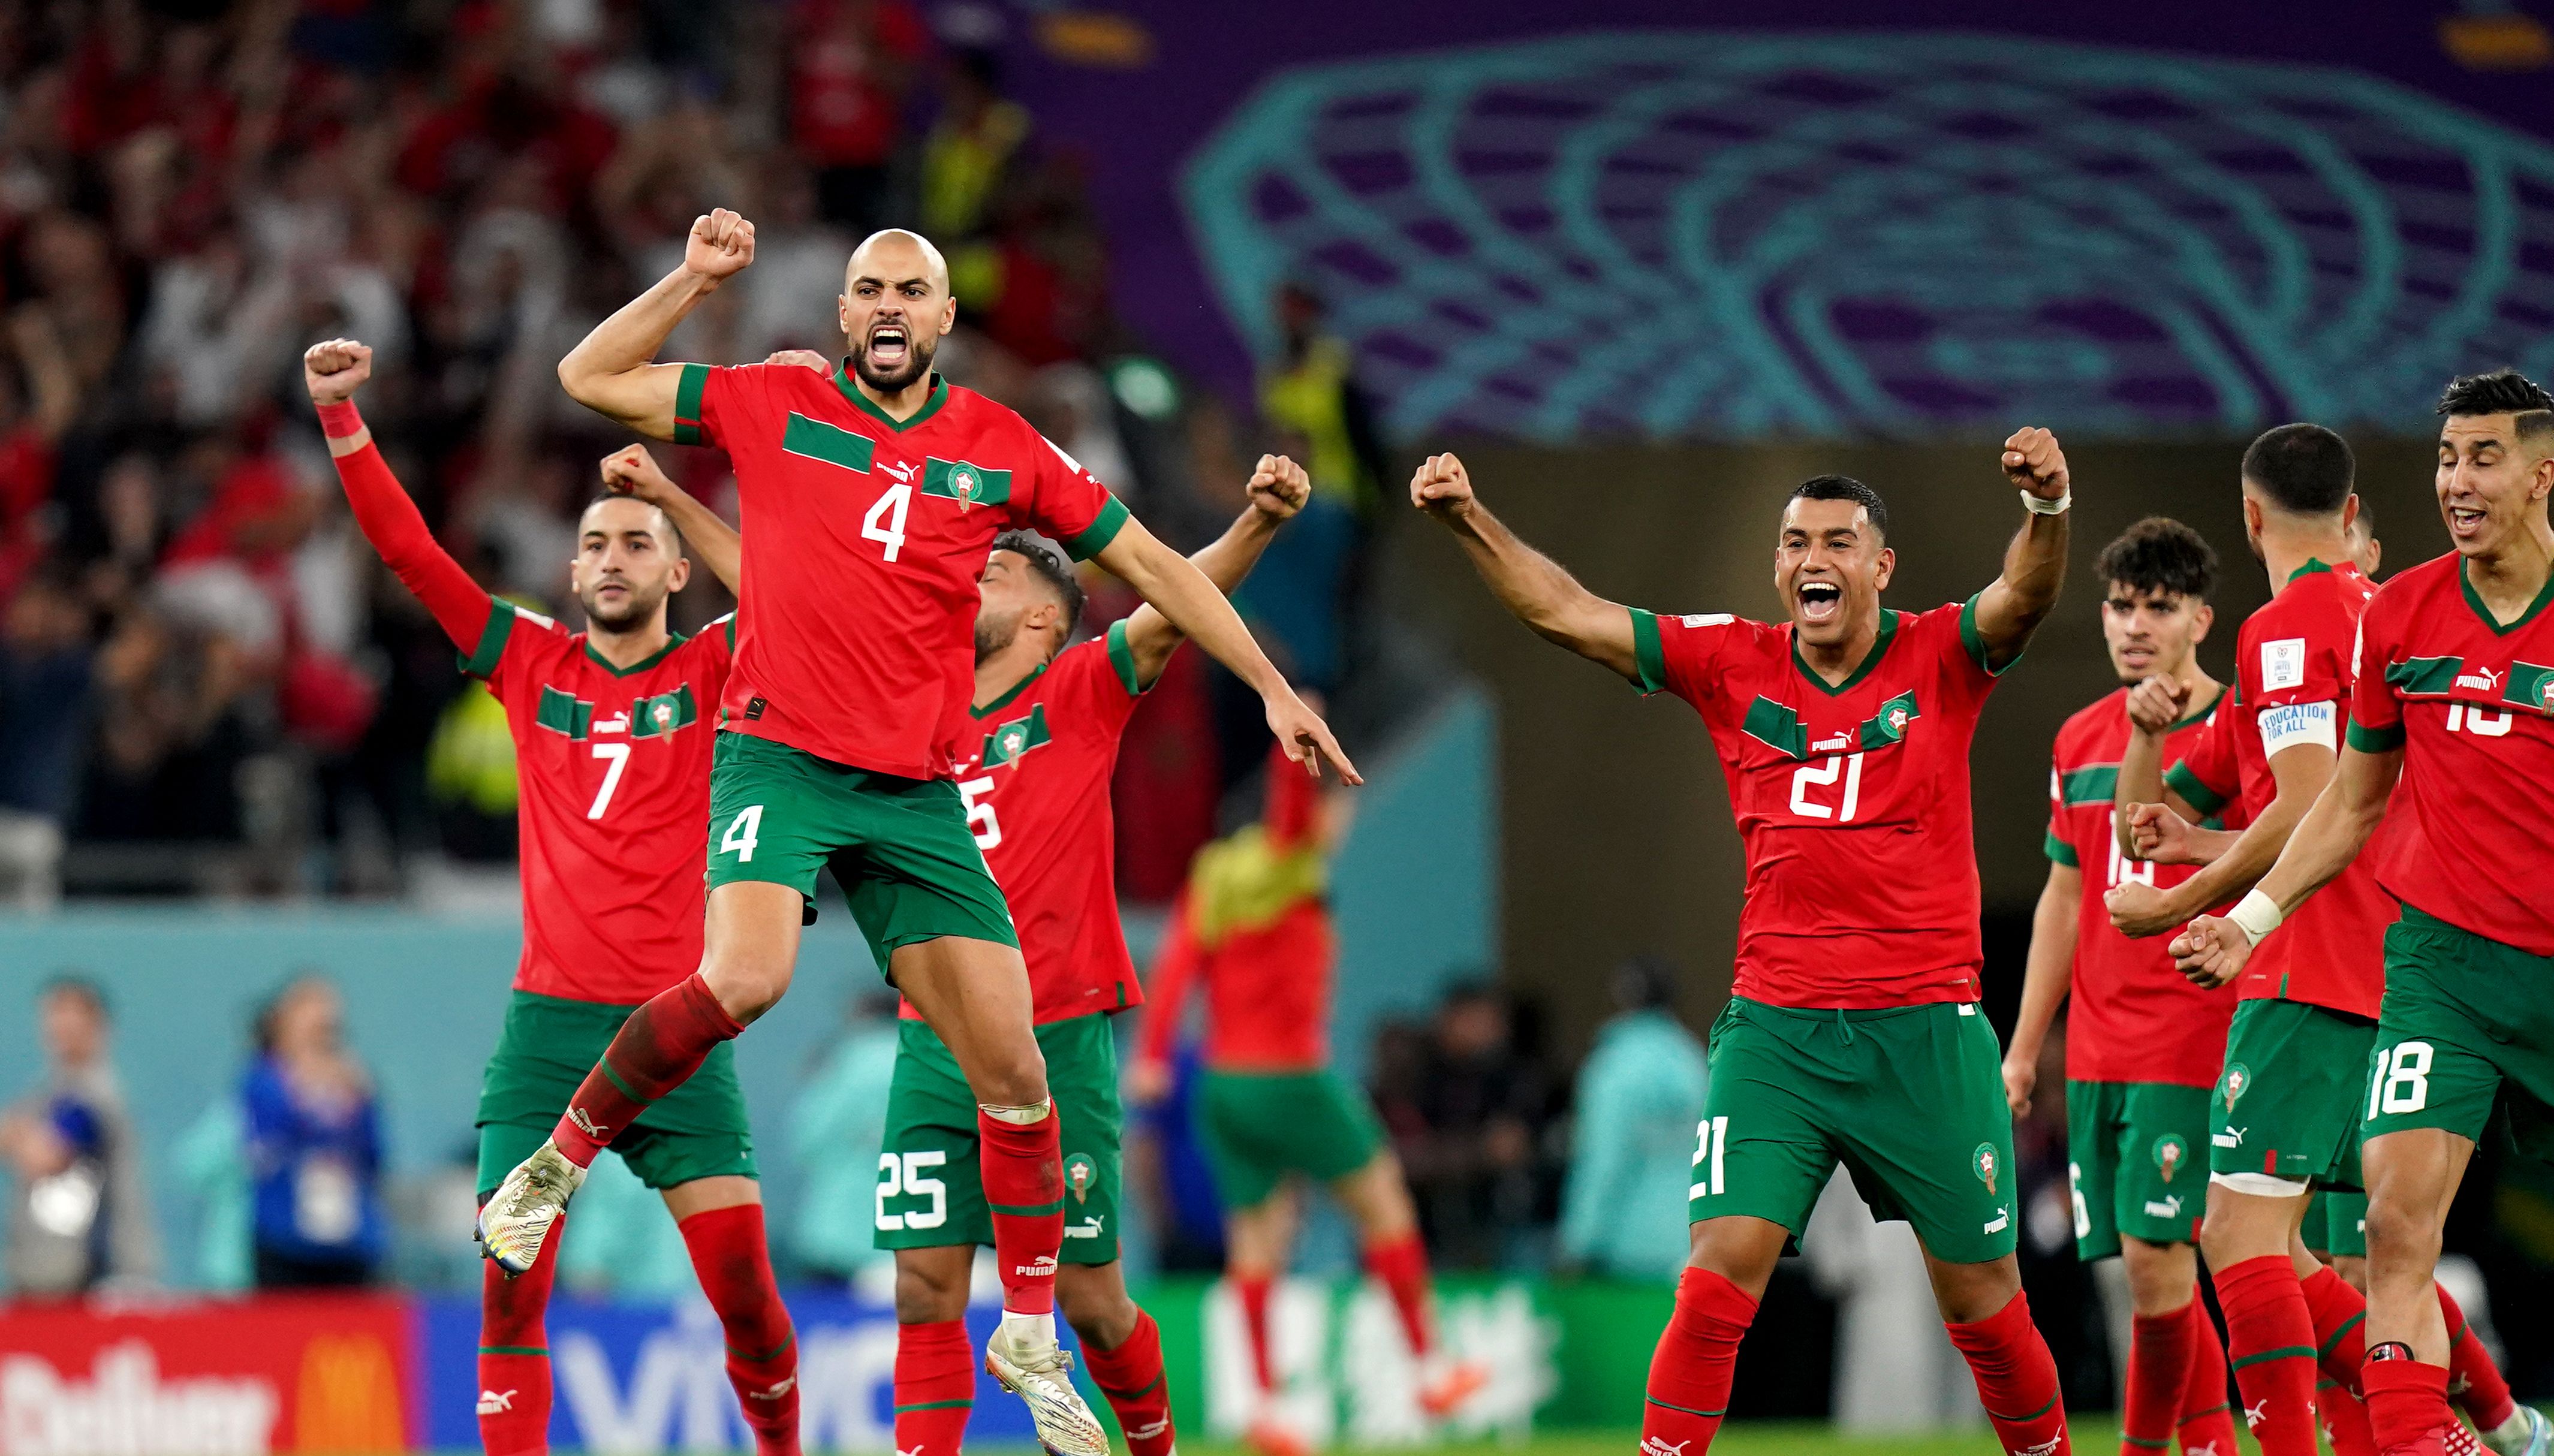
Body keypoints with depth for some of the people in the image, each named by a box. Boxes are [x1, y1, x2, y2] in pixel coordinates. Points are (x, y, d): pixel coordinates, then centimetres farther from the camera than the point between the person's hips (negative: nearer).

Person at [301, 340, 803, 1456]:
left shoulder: (710, 671, 6)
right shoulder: (531, 666, 10)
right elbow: (407, 548, 7)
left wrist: (672, 492, -13)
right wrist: (339, 416, -1)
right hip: (547, 1020, 1)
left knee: (743, 1284, -6)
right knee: (509, 1284, -9)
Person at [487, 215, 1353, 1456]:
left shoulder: (1001, 450, 8)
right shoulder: (773, 407, 5)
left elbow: (1148, 563, 14)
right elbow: (589, 377, 8)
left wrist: (1272, 689, 11)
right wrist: (693, 279, -2)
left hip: (918, 793, 3)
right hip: (782, 757, -3)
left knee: (1013, 1070, -1)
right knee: (743, 978, -30)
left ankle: (1030, 1337, 15)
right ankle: (558, 1160, -8)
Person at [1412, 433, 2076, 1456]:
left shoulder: (1940, 658, -1)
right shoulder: (1732, 665, 5)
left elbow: (2024, 598, -20)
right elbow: (1564, 611, 3)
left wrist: (2048, 508, -41)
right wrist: (1468, 519, -10)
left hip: (1926, 1026, -1)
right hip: (1774, 1027, 1)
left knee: (1982, 1297, 7)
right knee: (1718, 1277, -13)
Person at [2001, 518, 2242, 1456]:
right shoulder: (2082, 740, 13)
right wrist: (2023, 1049, 18)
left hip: (2193, 1038, -6)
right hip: (2096, 1051, 6)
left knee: (2155, 1255, -13)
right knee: (2148, 1268, 5)